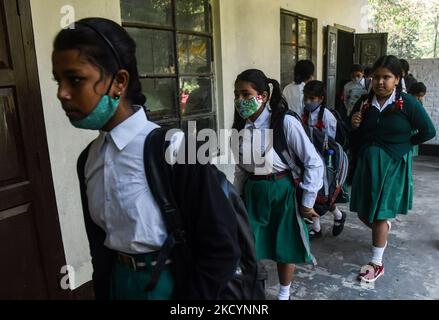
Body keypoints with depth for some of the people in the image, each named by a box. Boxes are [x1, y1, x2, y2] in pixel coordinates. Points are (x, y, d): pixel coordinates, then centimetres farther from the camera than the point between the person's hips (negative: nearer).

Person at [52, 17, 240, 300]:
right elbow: (99, 241, 9)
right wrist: (103, 291, 10)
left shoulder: (173, 149, -24)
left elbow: (221, 248, -19)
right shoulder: (88, 159, -2)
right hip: (116, 283, 6)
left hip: (173, 285, -5)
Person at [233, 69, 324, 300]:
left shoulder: (285, 122, -19)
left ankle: (284, 294, 40)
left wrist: (307, 202, -10)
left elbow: (314, 163, -15)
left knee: (284, 247, 14)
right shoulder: (240, 127, -2)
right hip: (252, 193, 4)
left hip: (282, 192, -4)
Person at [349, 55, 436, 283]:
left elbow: (428, 131, -3)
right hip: (366, 163, 4)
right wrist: (353, 125, -11)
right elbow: (355, 137, 9)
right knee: (363, 213, 11)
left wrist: (403, 144, 2)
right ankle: (386, 227, 46)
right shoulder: (364, 104, 1)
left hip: (393, 166, -4)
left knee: (380, 214, 2)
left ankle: (377, 263, 18)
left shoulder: (407, 103, -10)